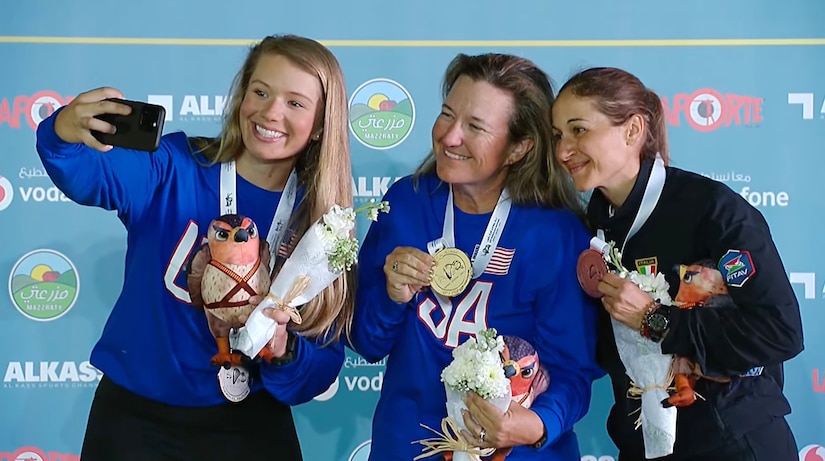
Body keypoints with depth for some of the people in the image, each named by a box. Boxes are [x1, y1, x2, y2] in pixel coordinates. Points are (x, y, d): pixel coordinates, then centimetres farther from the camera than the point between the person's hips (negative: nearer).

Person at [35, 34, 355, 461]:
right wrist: (63, 134, -51)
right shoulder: (174, 168, -10)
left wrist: (282, 351, -25)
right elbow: (90, 174, -31)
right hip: (136, 417, 0)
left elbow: (322, 366, -6)